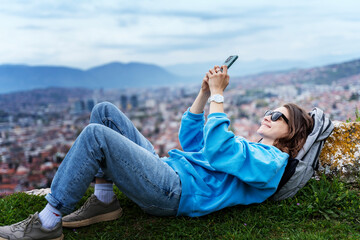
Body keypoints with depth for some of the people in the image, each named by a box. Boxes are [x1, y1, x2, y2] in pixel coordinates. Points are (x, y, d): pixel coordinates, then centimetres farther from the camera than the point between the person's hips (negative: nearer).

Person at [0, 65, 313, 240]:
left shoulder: (270, 162, -1)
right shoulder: (247, 147, 28)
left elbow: (216, 152, -19)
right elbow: (191, 138, 29)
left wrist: (218, 95, -10)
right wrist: (205, 92, 19)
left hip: (175, 191, -10)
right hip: (167, 169, 10)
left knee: (96, 135, -25)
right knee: (105, 112, 1)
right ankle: (104, 201, 1)